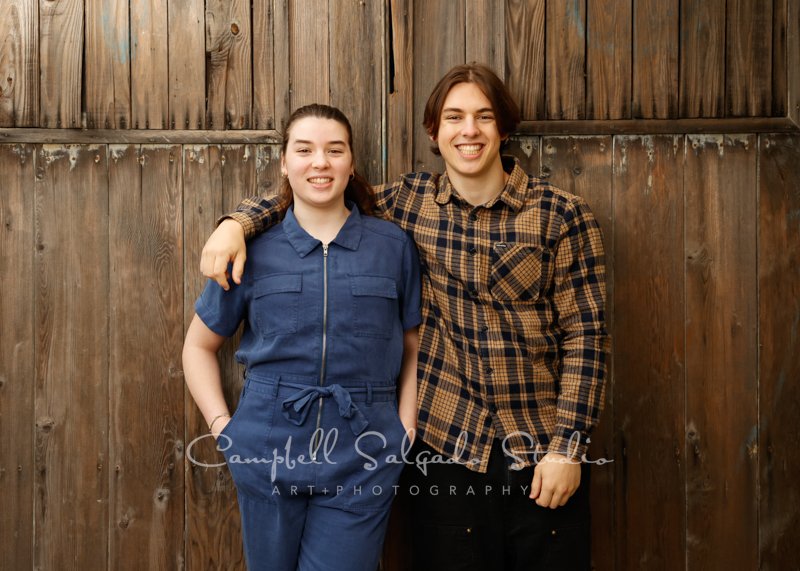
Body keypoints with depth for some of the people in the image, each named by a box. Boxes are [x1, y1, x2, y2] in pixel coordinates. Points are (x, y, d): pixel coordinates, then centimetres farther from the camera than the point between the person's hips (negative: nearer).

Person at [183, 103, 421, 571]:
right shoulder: (255, 249, 1)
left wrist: (406, 428, -3)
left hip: (360, 461, -1)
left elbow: (415, 347, 8)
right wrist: (223, 427, 0)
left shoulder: (393, 245, 1)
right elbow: (199, 346, 11)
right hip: (269, 454, 1)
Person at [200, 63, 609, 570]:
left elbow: (585, 334, -6)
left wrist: (568, 447, -9)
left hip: (541, 451, -1)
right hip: (445, 449, 1)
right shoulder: (409, 201, 1)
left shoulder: (561, 214, -5)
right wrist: (238, 223, -9)